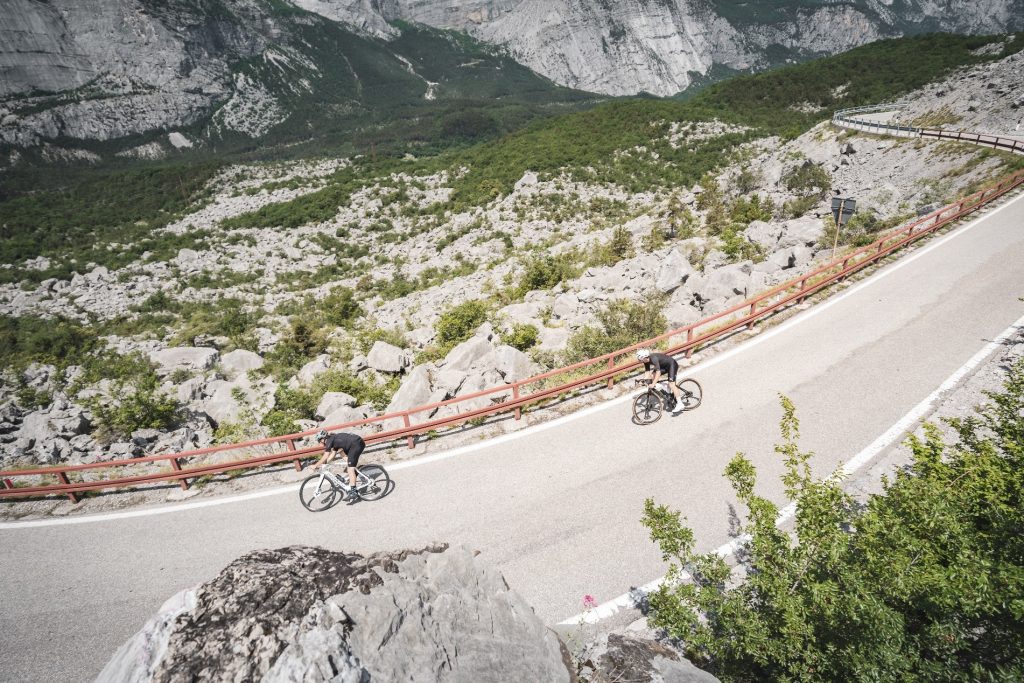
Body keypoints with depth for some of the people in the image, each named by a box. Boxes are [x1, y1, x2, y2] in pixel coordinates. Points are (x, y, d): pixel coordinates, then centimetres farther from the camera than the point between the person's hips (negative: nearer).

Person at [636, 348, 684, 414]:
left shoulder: (654, 358, -34)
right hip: (664, 366, 9)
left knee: (671, 384, -18)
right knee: (652, 375, -4)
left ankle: (680, 404, -13)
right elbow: (648, 372, -5)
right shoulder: (646, 360, -9)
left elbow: (658, 373, -38)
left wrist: (653, 384, -41)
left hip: (672, 364, -9)